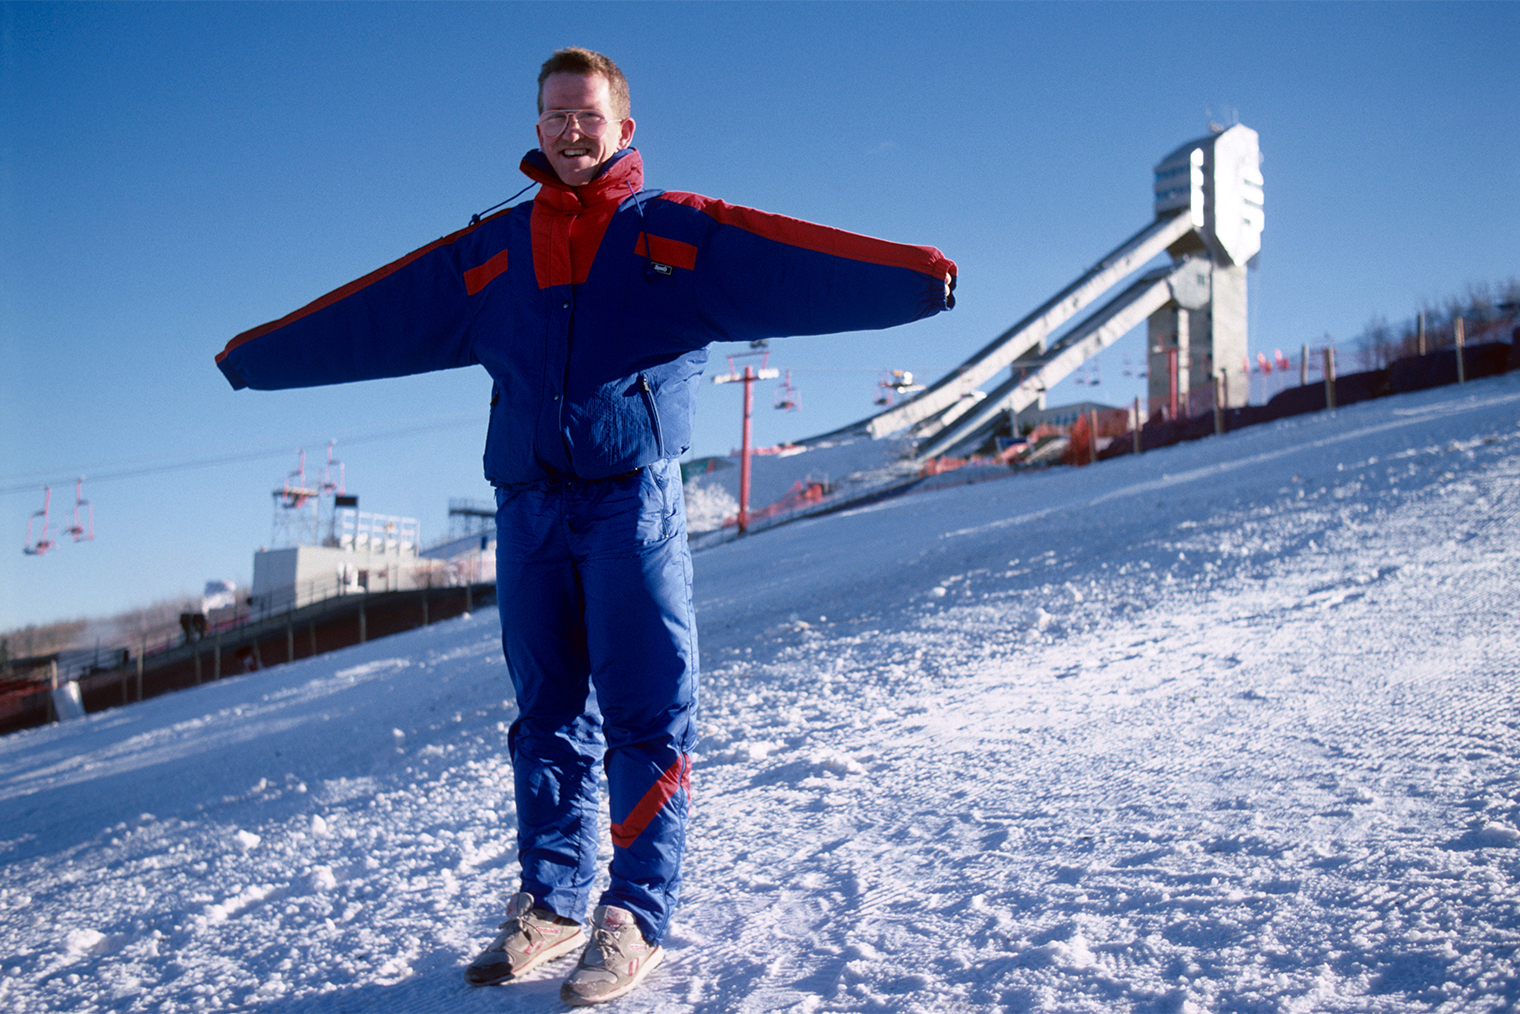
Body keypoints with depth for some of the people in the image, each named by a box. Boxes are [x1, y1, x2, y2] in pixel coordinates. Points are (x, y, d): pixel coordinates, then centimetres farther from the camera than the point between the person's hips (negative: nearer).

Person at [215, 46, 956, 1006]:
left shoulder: (678, 232, 5)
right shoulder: (492, 252, 18)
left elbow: (787, 261, -10)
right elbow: (376, 312, 22)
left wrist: (907, 274, -26)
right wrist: (260, 353, 25)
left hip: (634, 500, -4)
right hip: (529, 507, 4)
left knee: (646, 715, -4)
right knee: (548, 716, 10)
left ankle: (637, 915, 5)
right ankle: (553, 901, 20)